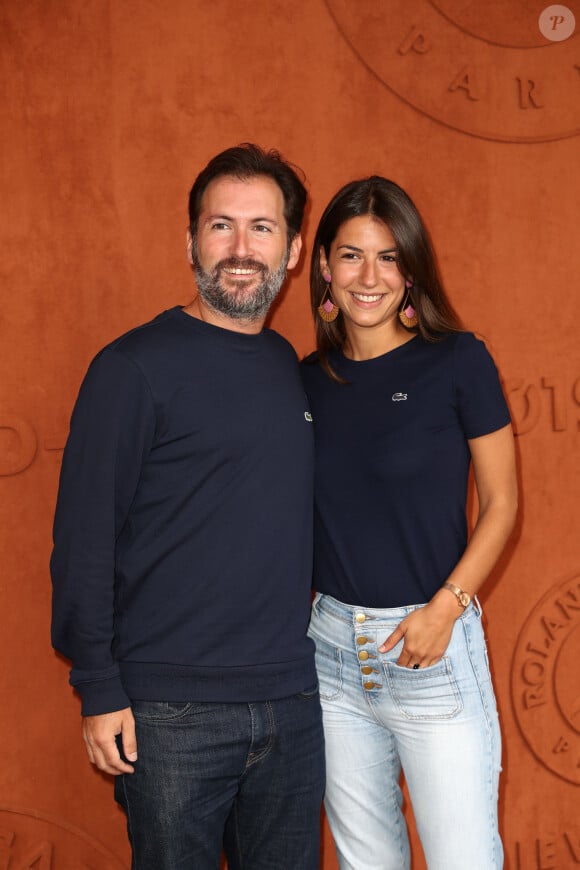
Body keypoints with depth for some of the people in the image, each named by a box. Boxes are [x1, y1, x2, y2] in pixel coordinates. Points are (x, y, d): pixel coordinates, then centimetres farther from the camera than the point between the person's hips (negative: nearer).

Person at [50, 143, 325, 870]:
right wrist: (98, 691, -12)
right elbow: (83, 538, -10)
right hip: (173, 714, -5)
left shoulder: (293, 368, 10)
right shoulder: (135, 367, -8)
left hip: (292, 703, 5)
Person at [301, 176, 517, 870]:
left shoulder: (457, 361, -7)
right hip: (333, 646, 4)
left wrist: (445, 607, -14)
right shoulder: (310, 378, 5)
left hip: (432, 648, -4)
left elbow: (500, 502, -3)